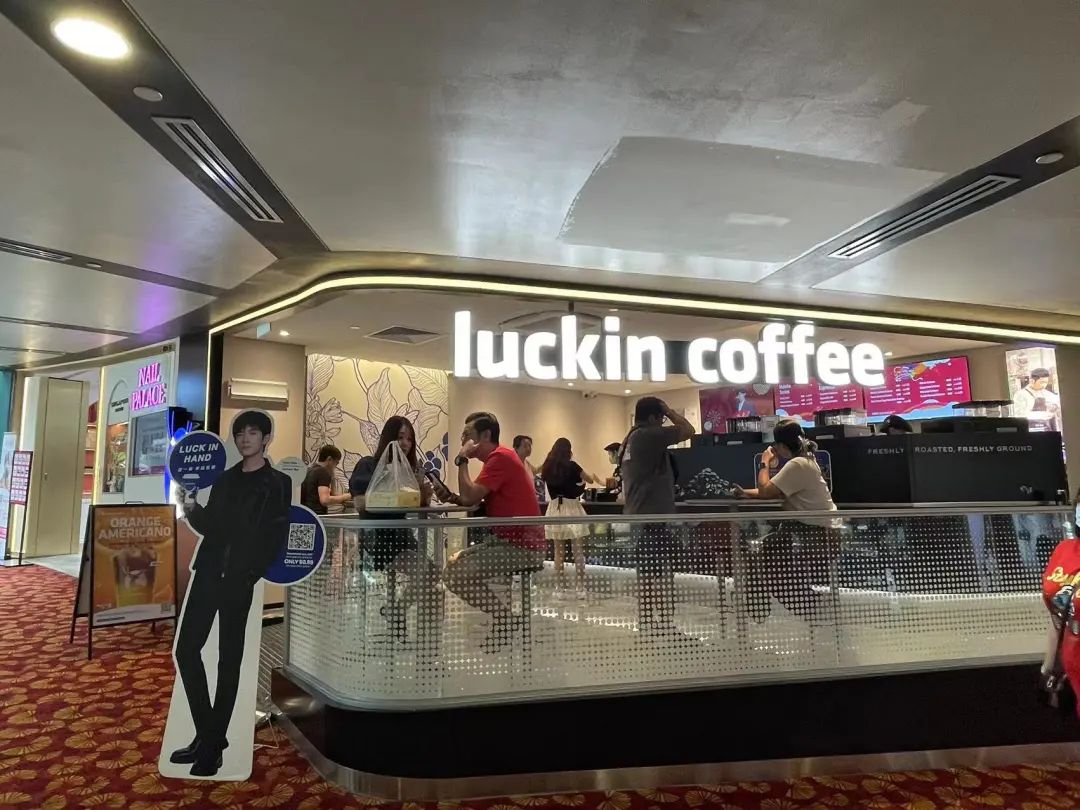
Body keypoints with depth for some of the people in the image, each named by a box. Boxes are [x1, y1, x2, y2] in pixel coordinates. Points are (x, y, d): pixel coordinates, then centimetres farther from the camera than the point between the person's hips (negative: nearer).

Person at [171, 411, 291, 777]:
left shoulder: (278, 483, -1)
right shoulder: (225, 479, 15)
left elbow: (275, 540, -6)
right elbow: (209, 526, 16)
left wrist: (250, 574, -15)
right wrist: (192, 509, -2)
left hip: (239, 580, -5)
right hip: (208, 574, 5)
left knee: (229, 660, 3)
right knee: (187, 649, 3)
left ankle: (212, 745, 14)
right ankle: (208, 736, 17)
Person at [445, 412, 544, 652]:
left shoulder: (500, 457, -15)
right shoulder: (498, 457, 17)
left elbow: (469, 497, -22)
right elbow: (477, 502, 12)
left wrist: (462, 460, -11)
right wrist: (453, 497, -6)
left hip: (521, 545, -10)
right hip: (508, 539, 10)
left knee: (457, 574, -15)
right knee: (455, 562, 14)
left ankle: (503, 618, 1)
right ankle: (501, 614, 16)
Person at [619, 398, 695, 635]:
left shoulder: (629, 441, 15)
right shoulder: (649, 436, -13)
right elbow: (688, 430, -10)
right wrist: (668, 411, 2)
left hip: (637, 518, 10)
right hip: (654, 519, -10)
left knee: (646, 576, 14)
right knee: (662, 578, -4)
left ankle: (647, 627, 21)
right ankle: (664, 628, 1)